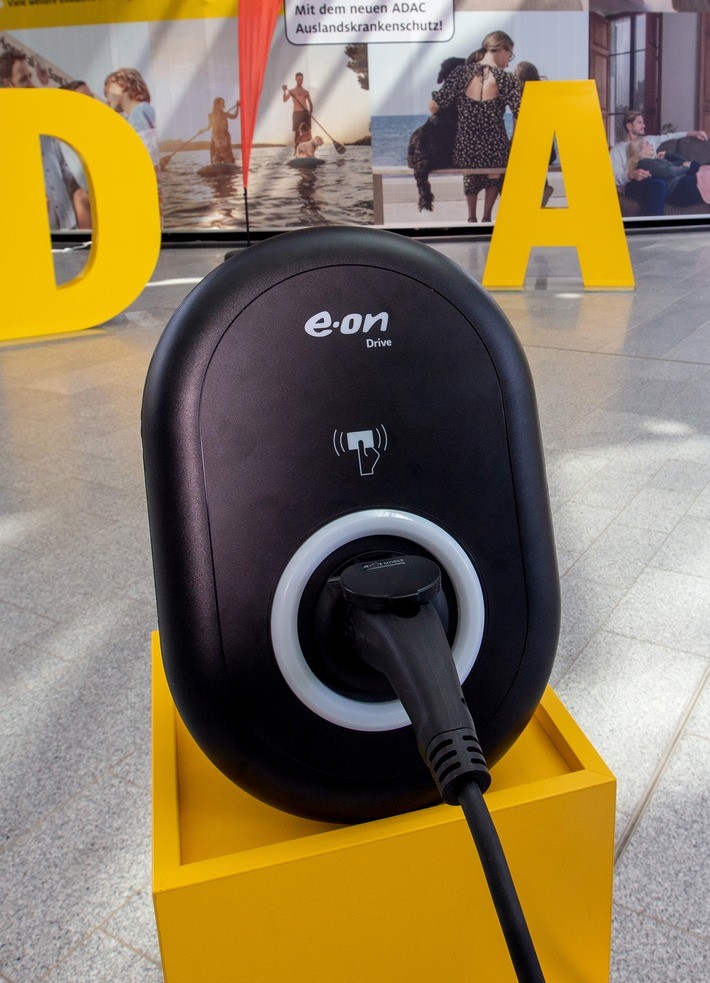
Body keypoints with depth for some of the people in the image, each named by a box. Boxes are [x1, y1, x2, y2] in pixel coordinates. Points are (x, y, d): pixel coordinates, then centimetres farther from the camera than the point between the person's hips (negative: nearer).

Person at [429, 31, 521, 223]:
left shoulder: (461, 73, -4)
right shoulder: (506, 79, -10)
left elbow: (434, 107, -4)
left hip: (464, 152, 2)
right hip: (495, 152, -2)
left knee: (471, 175, 39)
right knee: (494, 176, 36)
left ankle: (472, 218, 43)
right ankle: (486, 218, 38)